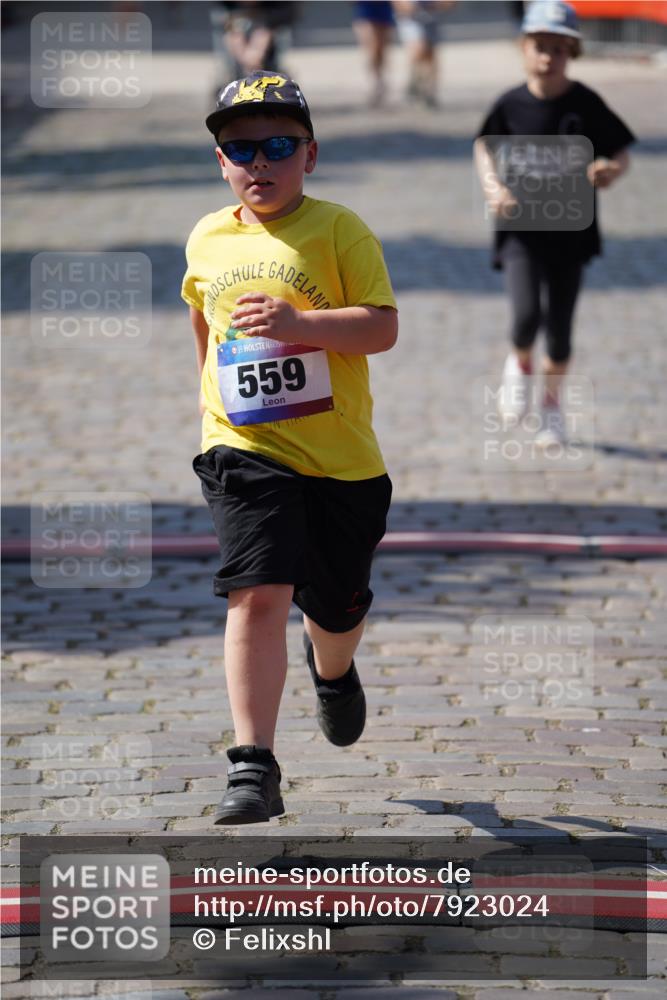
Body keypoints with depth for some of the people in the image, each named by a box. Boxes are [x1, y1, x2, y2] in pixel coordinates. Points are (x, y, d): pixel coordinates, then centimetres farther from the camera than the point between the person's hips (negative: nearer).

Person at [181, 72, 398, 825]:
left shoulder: (339, 231, -6)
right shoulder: (207, 240, 7)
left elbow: (383, 327, -14)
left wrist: (298, 322, -28)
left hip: (342, 455, 0)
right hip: (245, 451, 0)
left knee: (338, 606, 17)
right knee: (258, 594, -19)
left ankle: (332, 672, 55)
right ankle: (253, 767, -21)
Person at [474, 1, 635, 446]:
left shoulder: (585, 104, -8)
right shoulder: (512, 104, -6)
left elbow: (622, 154, -1)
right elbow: (485, 145, 11)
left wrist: (610, 171, -24)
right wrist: (493, 185, -6)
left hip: (569, 229, 0)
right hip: (521, 228, 0)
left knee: (560, 329, 5)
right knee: (527, 316, -18)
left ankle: (553, 403, 30)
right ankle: (520, 368, 16)